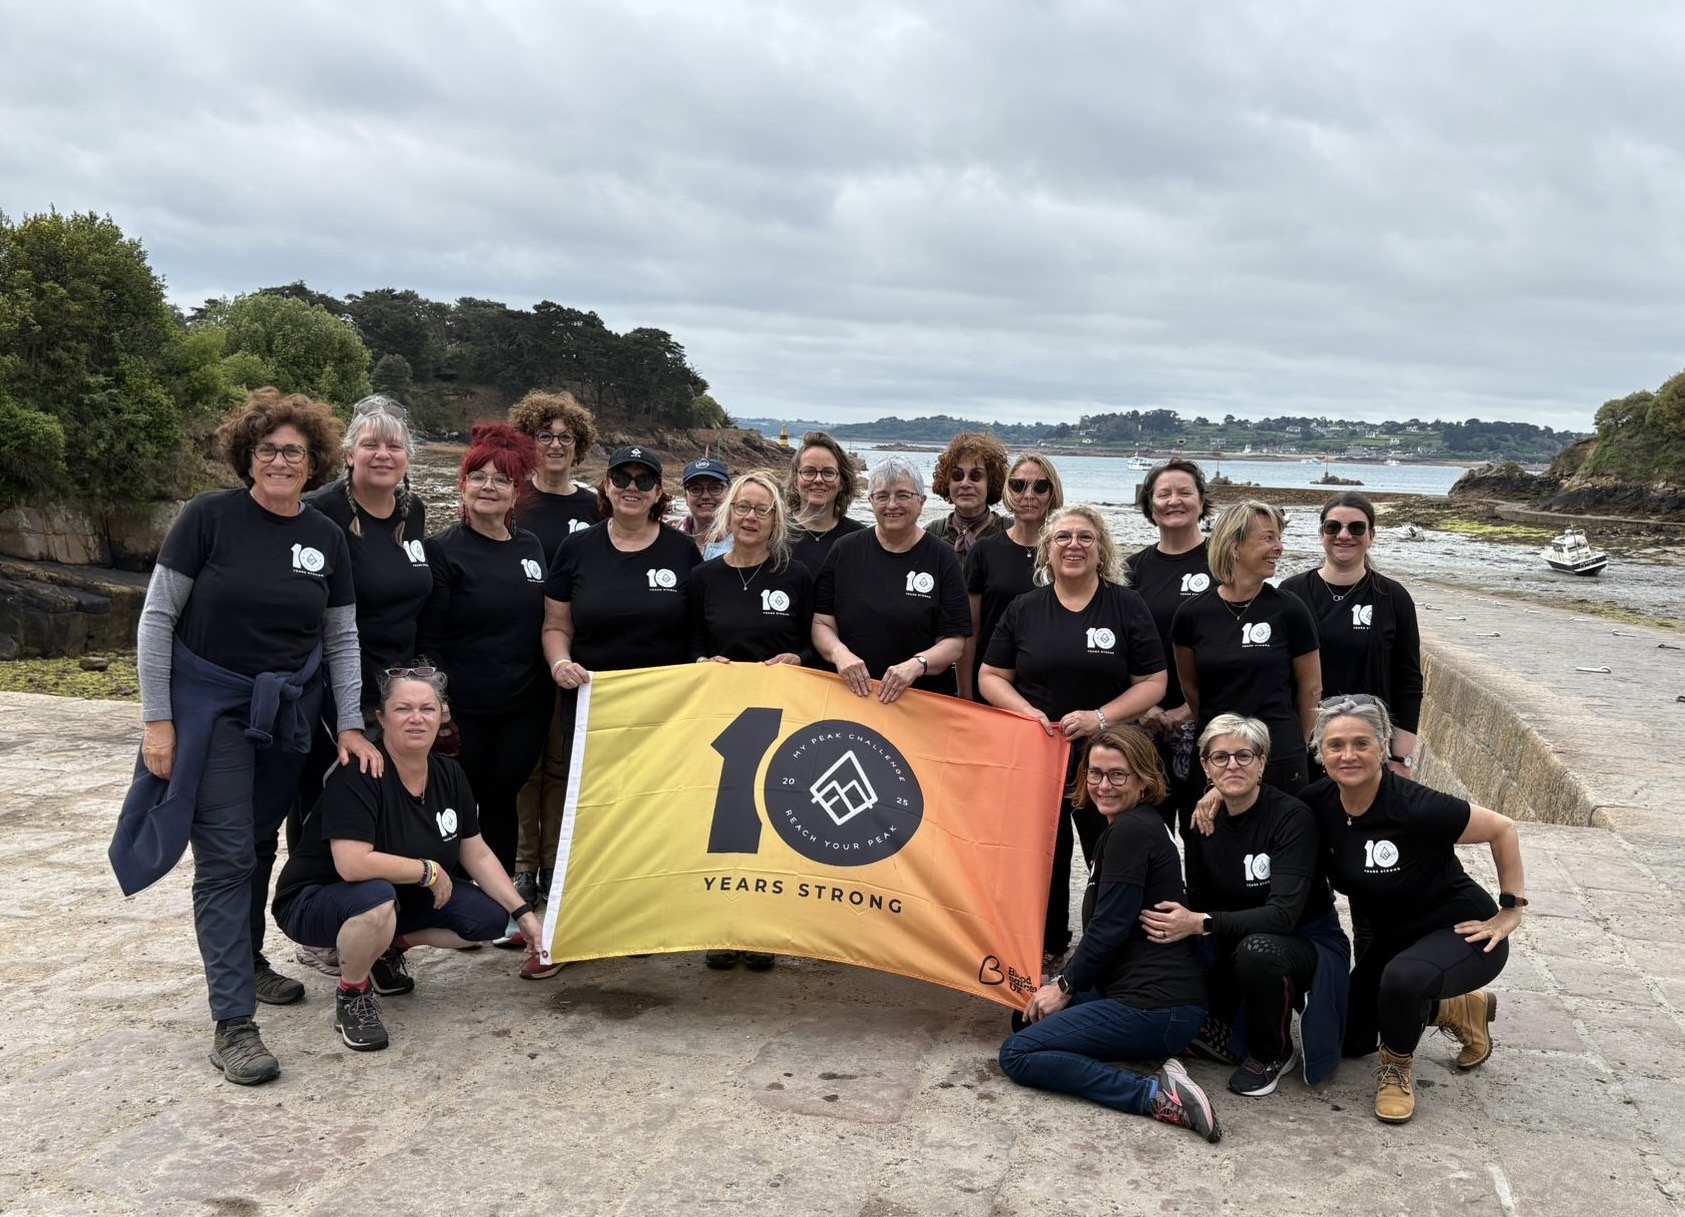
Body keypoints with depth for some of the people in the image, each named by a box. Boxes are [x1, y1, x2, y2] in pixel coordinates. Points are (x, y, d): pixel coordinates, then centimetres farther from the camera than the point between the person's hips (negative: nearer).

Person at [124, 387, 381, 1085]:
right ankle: (233, 1024, -6)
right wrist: (157, 719, -11)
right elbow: (157, 617, -8)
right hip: (210, 706, -4)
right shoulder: (210, 517, -10)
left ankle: (246, 962, 38)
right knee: (226, 855, -8)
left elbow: (342, 639, 7)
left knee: (261, 843, 16)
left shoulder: (326, 538, 2)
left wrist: (350, 726, 0)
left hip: (289, 709, 4)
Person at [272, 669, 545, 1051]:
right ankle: (352, 995, -10)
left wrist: (524, 915, -5)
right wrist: (429, 871, -23)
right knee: (377, 898, -39)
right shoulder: (358, 775, -26)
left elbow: (478, 855, 2)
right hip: (314, 901, -7)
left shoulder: (449, 774, -4)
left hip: (403, 898, 7)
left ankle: (389, 948, 12)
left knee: (489, 918, -11)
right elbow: (353, 864, -36)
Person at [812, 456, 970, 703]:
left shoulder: (942, 559, -1)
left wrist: (917, 664, -23)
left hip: (925, 700, -1)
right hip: (850, 695, 1)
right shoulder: (845, 551, 5)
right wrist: (839, 652, -17)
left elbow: (954, 642, -5)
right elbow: (822, 623, 3)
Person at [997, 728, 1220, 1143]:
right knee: (1028, 1016, 21)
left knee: (1017, 1055, -10)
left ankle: (1155, 1096, -17)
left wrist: (1064, 986, -4)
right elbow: (1106, 925, 18)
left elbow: (1110, 926, -17)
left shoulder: (1130, 831, -14)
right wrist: (1064, 985, 11)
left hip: (1155, 1008, -11)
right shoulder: (1140, 827, 16)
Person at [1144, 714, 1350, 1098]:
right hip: (1236, 940, 5)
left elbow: (1284, 913, -30)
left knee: (1257, 949, -37)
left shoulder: (1291, 817, -21)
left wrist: (1202, 923, -38)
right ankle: (1220, 1031, 4)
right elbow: (1199, 900, -2)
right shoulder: (1203, 820, -5)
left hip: (1309, 942, -4)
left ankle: (1272, 1054, -7)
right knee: (1178, 948, -22)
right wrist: (1179, 922, -23)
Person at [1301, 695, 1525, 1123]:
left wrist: (1511, 911, -14)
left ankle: (1397, 1068, -6)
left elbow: (1503, 830, -18)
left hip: (1457, 931, -7)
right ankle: (1458, 1010, 33)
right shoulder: (1319, 802, -14)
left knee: (1403, 977, -39)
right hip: (1384, 939, 7)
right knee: (1347, 1039, 14)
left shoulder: (1415, 807, -30)